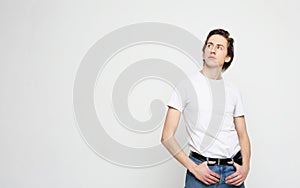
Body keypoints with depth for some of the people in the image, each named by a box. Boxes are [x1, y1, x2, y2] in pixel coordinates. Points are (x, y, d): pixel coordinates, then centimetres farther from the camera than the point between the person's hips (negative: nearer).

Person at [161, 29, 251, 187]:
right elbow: (167, 137, -8)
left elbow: (243, 135, 13)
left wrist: (245, 167, -4)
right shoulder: (186, 85, -4)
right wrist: (193, 168, -13)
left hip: (233, 171, 4)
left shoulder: (233, 91, 9)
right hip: (201, 168, -3)